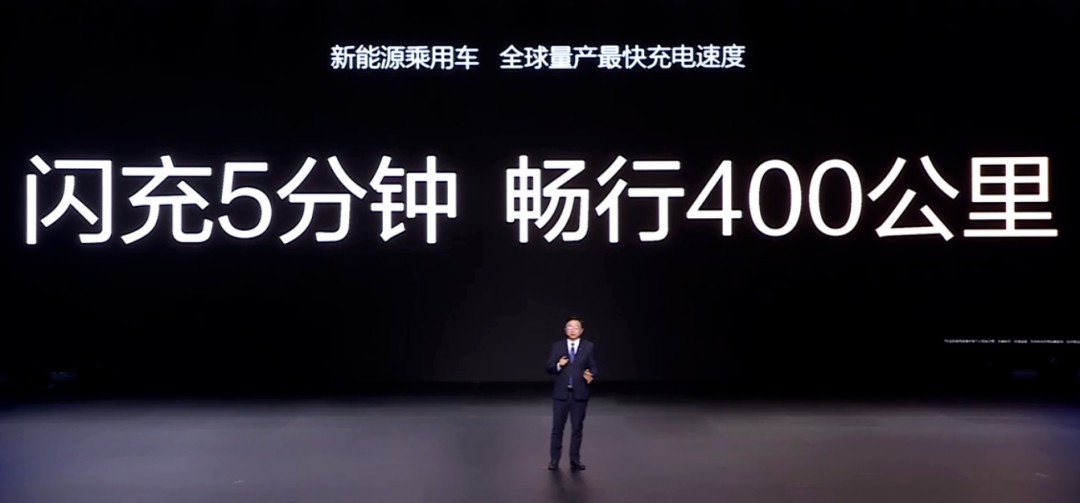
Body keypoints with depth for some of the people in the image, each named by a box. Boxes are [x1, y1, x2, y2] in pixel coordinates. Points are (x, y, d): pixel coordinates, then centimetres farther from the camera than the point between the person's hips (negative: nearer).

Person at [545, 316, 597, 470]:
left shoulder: (589, 347, 2)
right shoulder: (557, 346, 4)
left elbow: (593, 368, 1)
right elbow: (549, 368, 3)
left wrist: (591, 375, -21)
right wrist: (558, 365, -17)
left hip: (579, 393, 0)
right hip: (561, 393, 0)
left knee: (577, 428, 7)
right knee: (557, 427, 4)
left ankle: (575, 460, 15)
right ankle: (554, 460, 13)